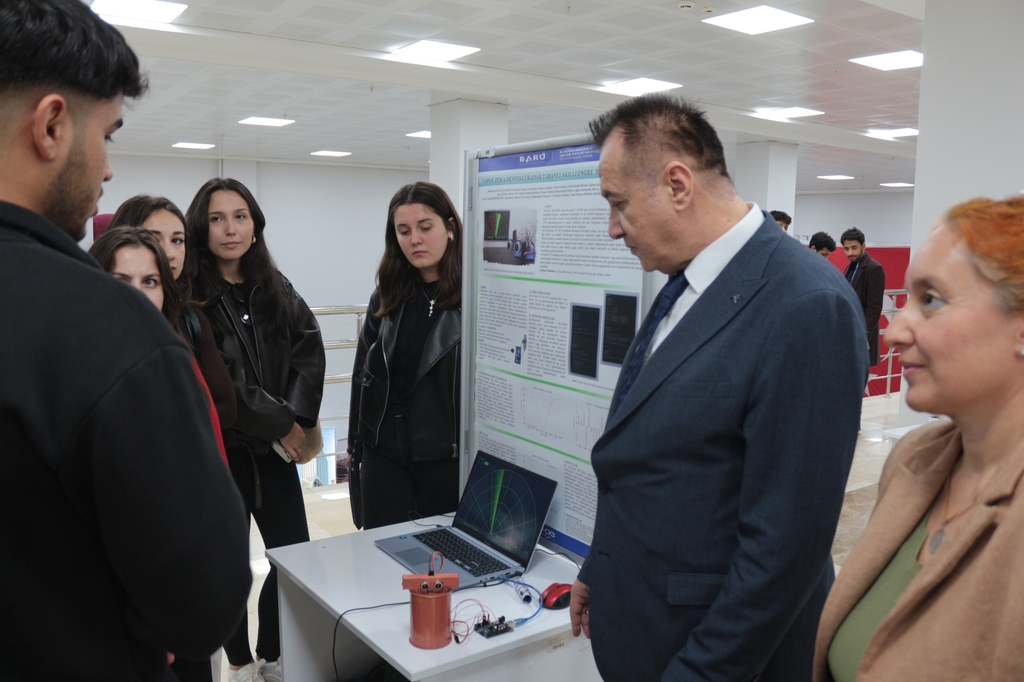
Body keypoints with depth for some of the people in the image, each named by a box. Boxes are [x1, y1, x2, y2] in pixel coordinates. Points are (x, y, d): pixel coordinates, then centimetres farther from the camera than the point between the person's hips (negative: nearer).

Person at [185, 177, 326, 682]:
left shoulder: (273, 286, 8)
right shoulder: (189, 293, -12)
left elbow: (309, 346, 3)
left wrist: (300, 416, -10)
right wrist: (280, 423, -11)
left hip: (274, 447, 5)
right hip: (218, 448, -5)